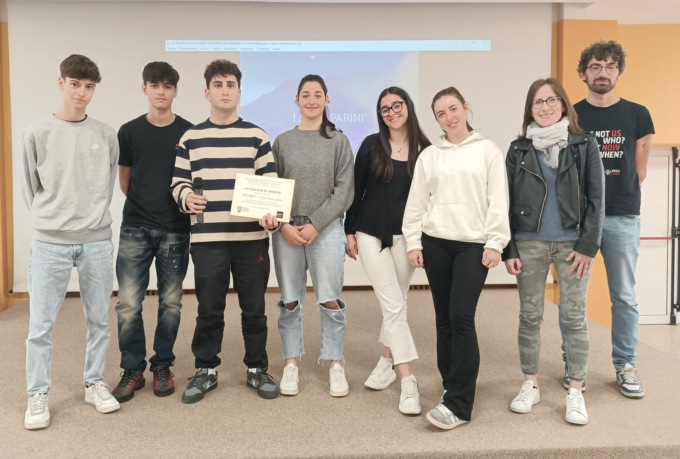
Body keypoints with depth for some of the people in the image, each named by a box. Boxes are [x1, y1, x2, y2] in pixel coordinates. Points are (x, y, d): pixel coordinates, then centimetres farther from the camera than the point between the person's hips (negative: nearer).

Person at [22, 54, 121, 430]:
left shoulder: (106, 135, 4)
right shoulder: (37, 133, 1)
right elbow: (31, 189, 7)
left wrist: (93, 215, 7)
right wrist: (49, 217, 5)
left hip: (97, 241, 2)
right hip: (49, 242, -1)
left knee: (99, 320, 10)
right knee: (40, 325, 2)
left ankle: (95, 384, 25)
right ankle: (38, 396, 17)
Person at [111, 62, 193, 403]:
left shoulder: (188, 133, 1)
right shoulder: (129, 131, 3)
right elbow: (124, 181, 12)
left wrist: (187, 203, -2)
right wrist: (143, 206, 11)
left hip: (176, 229, 0)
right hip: (135, 228, 1)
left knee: (170, 302, 7)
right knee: (128, 303, -1)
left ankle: (162, 367, 22)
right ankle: (132, 370, 15)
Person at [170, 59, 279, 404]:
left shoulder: (256, 137, 6)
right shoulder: (191, 138, 8)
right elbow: (178, 183, 9)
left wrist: (272, 216, -15)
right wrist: (187, 198, -13)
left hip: (252, 238, 0)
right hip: (207, 239, 0)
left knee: (254, 308, 9)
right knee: (209, 310, 8)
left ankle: (257, 369, 25)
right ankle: (206, 370, 25)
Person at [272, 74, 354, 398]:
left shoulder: (339, 141, 4)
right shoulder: (283, 141, 8)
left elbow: (344, 191, -2)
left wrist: (315, 224, -10)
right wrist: (284, 225, -8)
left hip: (327, 229, -1)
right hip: (287, 230, 2)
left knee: (330, 301, -1)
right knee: (290, 302, 6)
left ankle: (336, 365, 13)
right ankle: (291, 364, 18)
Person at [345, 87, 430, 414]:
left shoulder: (424, 150, 0)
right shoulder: (372, 145, -1)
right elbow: (356, 190, 2)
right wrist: (350, 231, 1)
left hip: (406, 236, 2)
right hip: (371, 234, -1)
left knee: (394, 306, 11)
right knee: (394, 307, -5)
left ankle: (387, 361, 32)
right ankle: (408, 381, -3)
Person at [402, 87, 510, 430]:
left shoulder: (488, 150, 4)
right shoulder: (429, 155, 9)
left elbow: (498, 200, -1)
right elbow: (416, 202, 9)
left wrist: (495, 242, -8)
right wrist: (413, 242, 3)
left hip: (474, 244, -3)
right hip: (435, 242, 3)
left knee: (461, 316, -11)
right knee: (444, 318, 7)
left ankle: (458, 404, -7)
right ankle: (453, 386, 21)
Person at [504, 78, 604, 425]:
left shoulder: (585, 145, 2)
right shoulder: (519, 149, 5)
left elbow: (596, 199, -1)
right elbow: (507, 202, 4)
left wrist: (588, 245, -9)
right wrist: (507, 249, -2)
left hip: (572, 243, -1)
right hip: (529, 243, 1)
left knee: (574, 317, 3)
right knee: (529, 315, 7)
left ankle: (575, 392, 14)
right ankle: (530, 384, 21)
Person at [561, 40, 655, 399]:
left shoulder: (637, 115, 5)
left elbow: (639, 170, 10)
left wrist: (622, 194, 9)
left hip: (623, 218, 1)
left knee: (624, 296, 8)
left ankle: (625, 366, 20)